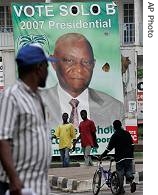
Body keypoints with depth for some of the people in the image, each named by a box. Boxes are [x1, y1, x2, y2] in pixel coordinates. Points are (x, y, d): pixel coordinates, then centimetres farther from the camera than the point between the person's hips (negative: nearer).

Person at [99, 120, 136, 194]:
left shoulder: (115, 136, -7)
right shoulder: (127, 134, 9)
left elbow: (109, 147, -9)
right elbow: (132, 145, 12)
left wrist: (102, 155, -2)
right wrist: (131, 154, 23)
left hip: (120, 157, -4)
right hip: (129, 157, 4)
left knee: (120, 172, 3)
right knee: (128, 171, 11)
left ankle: (121, 189, 3)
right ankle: (132, 182, -15)